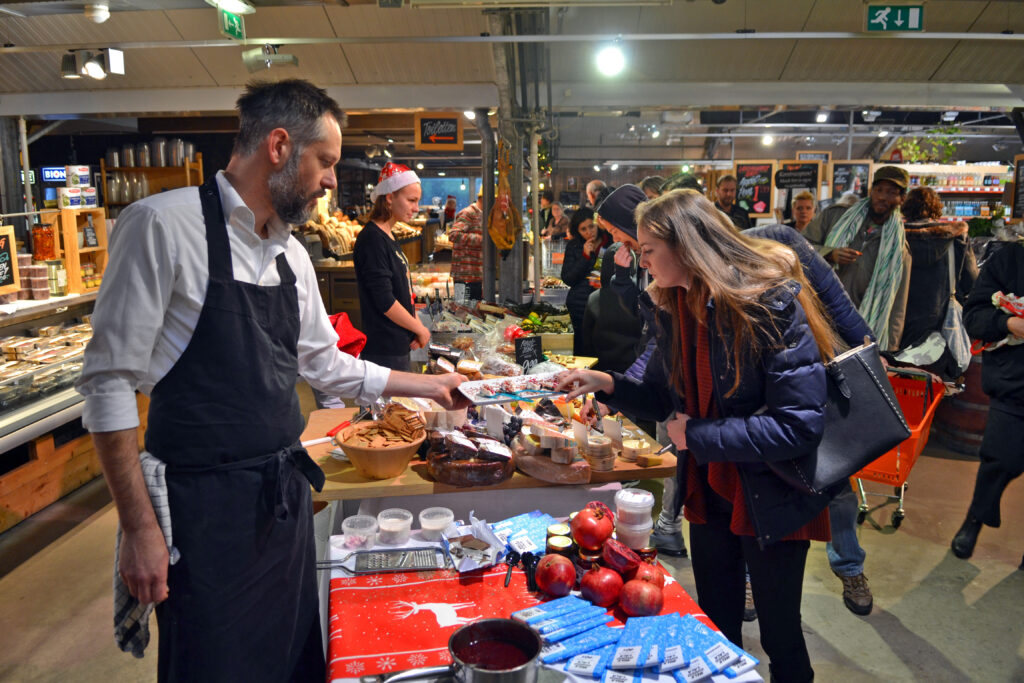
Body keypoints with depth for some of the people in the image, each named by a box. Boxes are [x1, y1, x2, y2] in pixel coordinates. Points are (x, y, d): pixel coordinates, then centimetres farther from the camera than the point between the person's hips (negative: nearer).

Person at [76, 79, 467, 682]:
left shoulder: (291, 252, 9)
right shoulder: (163, 224, -13)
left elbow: (325, 364, 19)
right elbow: (111, 383, -13)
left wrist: (427, 385, 20)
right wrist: (140, 528, -15)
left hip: (286, 495, 7)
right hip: (206, 508, -7)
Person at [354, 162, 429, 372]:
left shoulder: (389, 237, 14)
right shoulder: (372, 239, -17)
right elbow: (385, 301, -21)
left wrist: (416, 325, 4)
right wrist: (420, 329, -10)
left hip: (400, 345, 10)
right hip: (385, 351, -10)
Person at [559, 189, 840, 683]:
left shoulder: (773, 303, -23)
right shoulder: (671, 306, -1)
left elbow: (800, 425, -27)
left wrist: (697, 436, -22)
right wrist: (607, 383, -9)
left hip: (771, 498, -6)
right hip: (708, 490, 6)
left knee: (779, 633, 13)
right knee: (716, 628, 21)